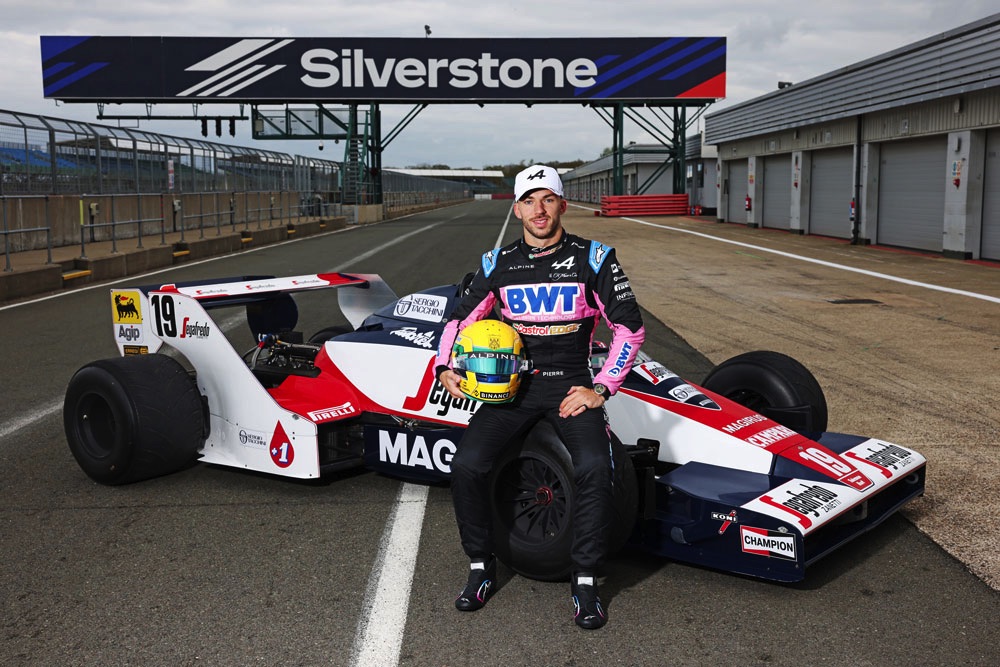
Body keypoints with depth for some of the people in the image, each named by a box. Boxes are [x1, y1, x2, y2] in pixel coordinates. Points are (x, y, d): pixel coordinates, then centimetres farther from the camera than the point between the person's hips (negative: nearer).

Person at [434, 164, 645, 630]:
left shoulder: (593, 259, -1)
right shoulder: (498, 264, 6)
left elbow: (630, 328, 1)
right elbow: (461, 318, 15)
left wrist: (600, 389, -6)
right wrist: (445, 368, -3)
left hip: (571, 386, -2)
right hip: (514, 384, 2)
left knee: (594, 466, -30)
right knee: (466, 464, -21)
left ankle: (585, 579, -8)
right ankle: (481, 568, 5)